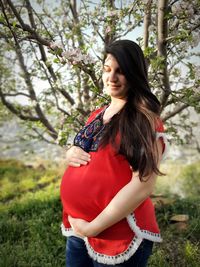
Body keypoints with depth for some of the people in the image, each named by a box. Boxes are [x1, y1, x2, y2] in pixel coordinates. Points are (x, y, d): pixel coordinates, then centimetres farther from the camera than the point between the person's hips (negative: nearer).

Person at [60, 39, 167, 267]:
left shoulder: (145, 119, -14)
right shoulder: (97, 115, 8)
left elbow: (143, 185, -21)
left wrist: (92, 227, -17)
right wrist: (71, 154, -4)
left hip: (118, 236, -6)